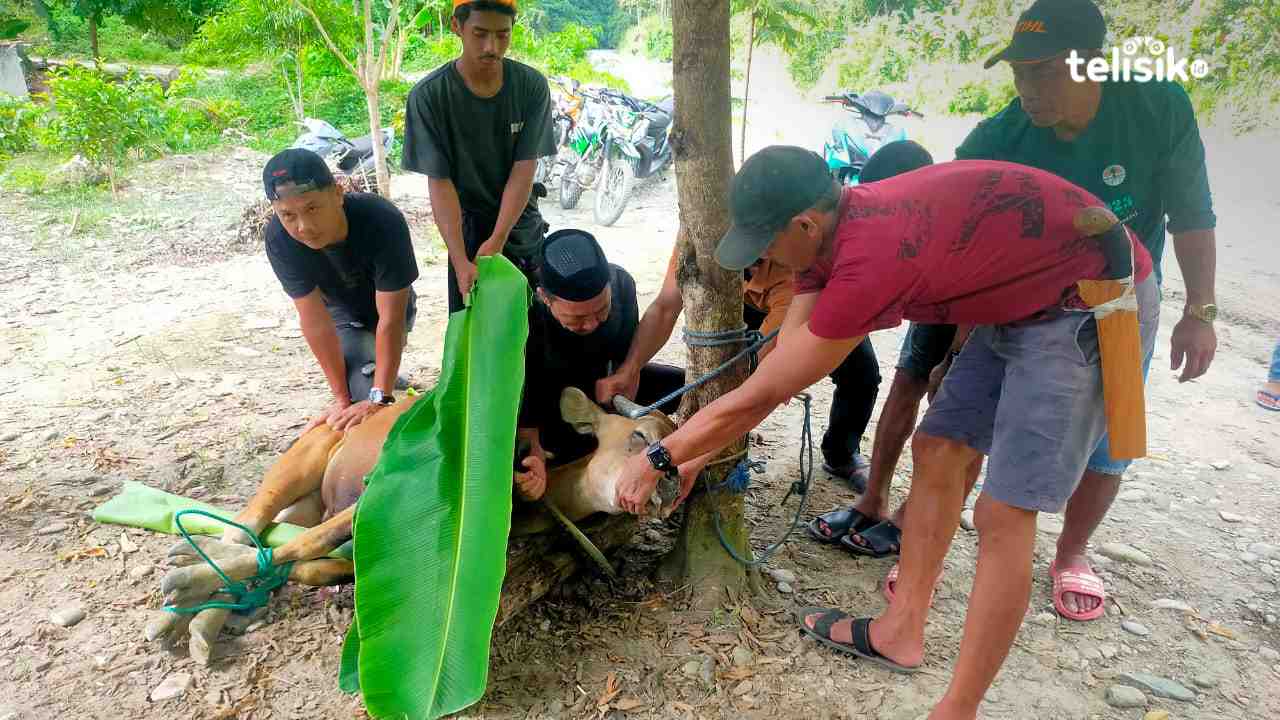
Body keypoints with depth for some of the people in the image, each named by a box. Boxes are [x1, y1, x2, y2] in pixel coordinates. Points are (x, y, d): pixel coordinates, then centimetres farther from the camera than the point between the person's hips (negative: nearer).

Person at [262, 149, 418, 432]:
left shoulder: (383, 221, -41)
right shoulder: (279, 239, -33)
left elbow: (390, 317, -39)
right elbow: (315, 322, -29)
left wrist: (380, 400, -42)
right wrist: (342, 399, -29)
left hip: (387, 309, 0)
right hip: (343, 317, 0)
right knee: (363, 389, -19)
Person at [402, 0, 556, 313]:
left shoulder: (532, 86, -12)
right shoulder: (428, 96, -19)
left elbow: (524, 169, -13)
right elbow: (439, 182, -18)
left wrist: (497, 240, -21)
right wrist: (460, 262, -27)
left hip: (523, 225, 2)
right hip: (468, 228, -2)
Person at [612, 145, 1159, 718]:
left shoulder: (870, 260, -33)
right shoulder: (834, 229, -4)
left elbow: (760, 395, -24)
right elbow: (775, 368, 0)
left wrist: (657, 460, -12)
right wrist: (692, 453, 2)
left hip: (1095, 303, -9)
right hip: (1023, 300, 9)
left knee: (1003, 515, -8)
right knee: (937, 450, 9)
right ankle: (901, 632, 22)